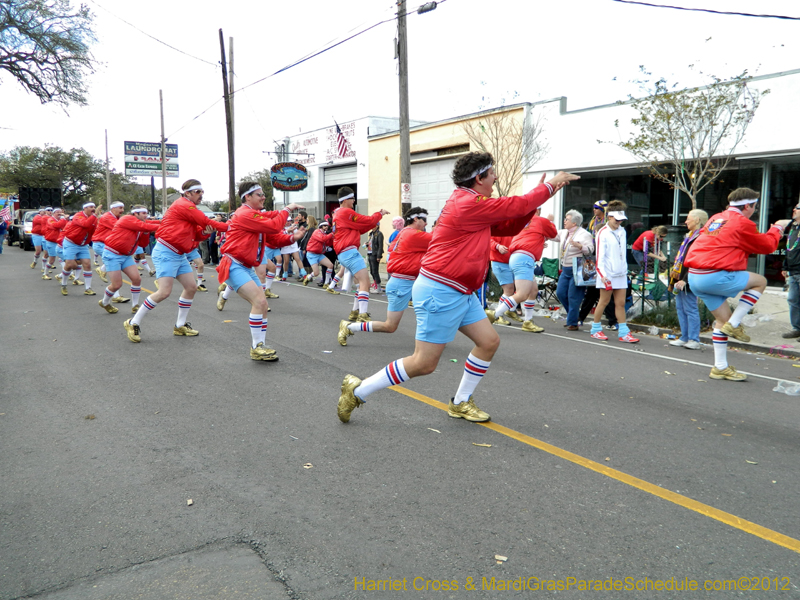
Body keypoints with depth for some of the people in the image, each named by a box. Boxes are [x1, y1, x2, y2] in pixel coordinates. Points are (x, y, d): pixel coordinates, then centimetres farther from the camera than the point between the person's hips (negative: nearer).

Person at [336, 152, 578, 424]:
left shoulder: (472, 205, 14)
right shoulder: (469, 204, -17)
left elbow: (510, 226, 17)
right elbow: (518, 206, -12)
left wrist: (540, 193, 10)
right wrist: (550, 185, 4)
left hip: (461, 293, 11)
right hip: (440, 292, -11)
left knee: (489, 342, 10)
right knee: (424, 364, -5)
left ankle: (460, 403, 23)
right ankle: (357, 391, 6)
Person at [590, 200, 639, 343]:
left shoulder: (622, 231, 11)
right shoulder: (603, 233, -8)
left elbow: (623, 252, 18)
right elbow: (600, 255, -13)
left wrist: (625, 269, 14)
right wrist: (603, 275, -19)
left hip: (621, 274, 6)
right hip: (608, 275, -5)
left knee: (621, 303, 5)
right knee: (604, 301, 2)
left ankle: (623, 333, 6)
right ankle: (596, 329, 15)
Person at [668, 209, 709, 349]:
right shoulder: (689, 236, 18)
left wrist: (685, 280, -23)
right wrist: (674, 273, 19)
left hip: (688, 280, -10)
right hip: (680, 279, 10)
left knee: (690, 309, -5)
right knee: (680, 308, 12)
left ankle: (694, 340, 1)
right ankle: (684, 338, 18)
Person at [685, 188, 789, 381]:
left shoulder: (715, 218, 19)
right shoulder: (742, 223, -5)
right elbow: (767, 245, 7)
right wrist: (777, 228, 26)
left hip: (695, 277, 8)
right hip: (715, 277, -8)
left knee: (723, 319, 17)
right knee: (760, 281, 10)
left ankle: (720, 367, 20)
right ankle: (734, 324, 6)